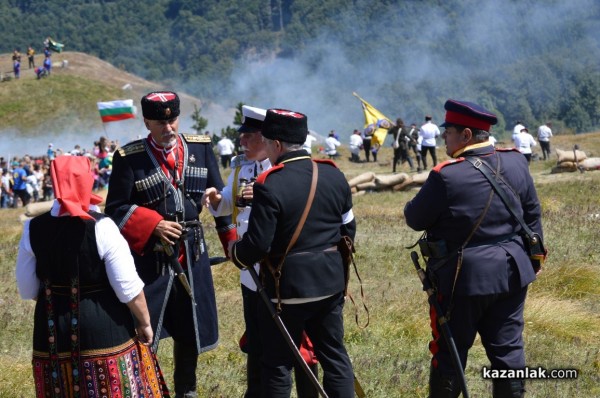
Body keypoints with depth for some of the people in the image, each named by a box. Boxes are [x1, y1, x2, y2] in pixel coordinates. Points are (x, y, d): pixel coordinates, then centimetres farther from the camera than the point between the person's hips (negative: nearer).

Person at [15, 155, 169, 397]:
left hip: (52, 331, 4)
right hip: (103, 327, -4)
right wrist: (145, 323, 1)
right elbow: (128, 288, -14)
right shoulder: (101, 227, -17)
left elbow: (27, 290, 5)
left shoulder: (33, 229, -5)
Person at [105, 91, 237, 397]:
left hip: (192, 254, 4)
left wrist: (232, 242, 3)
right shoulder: (129, 158, -9)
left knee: (190, 329, 15)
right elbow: (115, 209, -7)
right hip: (149, 255, -4)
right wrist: (153, 225, -19)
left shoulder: (201, 147, 2)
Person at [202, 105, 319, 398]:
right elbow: (229, 206, 17)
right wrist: (216, 200, -6)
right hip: (251, 270, 7)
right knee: (256, 341, 19)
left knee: (298, 342, 4)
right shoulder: (240, 166, 7)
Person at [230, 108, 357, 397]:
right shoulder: (334, 175, 2)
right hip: (330, 282, 6)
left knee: (278, 364, 6)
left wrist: (235, 253, 1)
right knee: (334, 355, 14)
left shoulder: (269, 185, -18)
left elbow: (257, 244, -19)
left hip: (287, 287, -6)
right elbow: (348, 229, 10)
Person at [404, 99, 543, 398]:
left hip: (463, 276, -5)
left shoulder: (446, 175, -18)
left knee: (450, 352, 7)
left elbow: (415, 219, -8)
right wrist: (532, 254, 20)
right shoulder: (516, 163, 0)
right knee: (508, 348, 12)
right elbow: (532, 214, 8)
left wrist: (414, 204, 14)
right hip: (512, 272, 5)